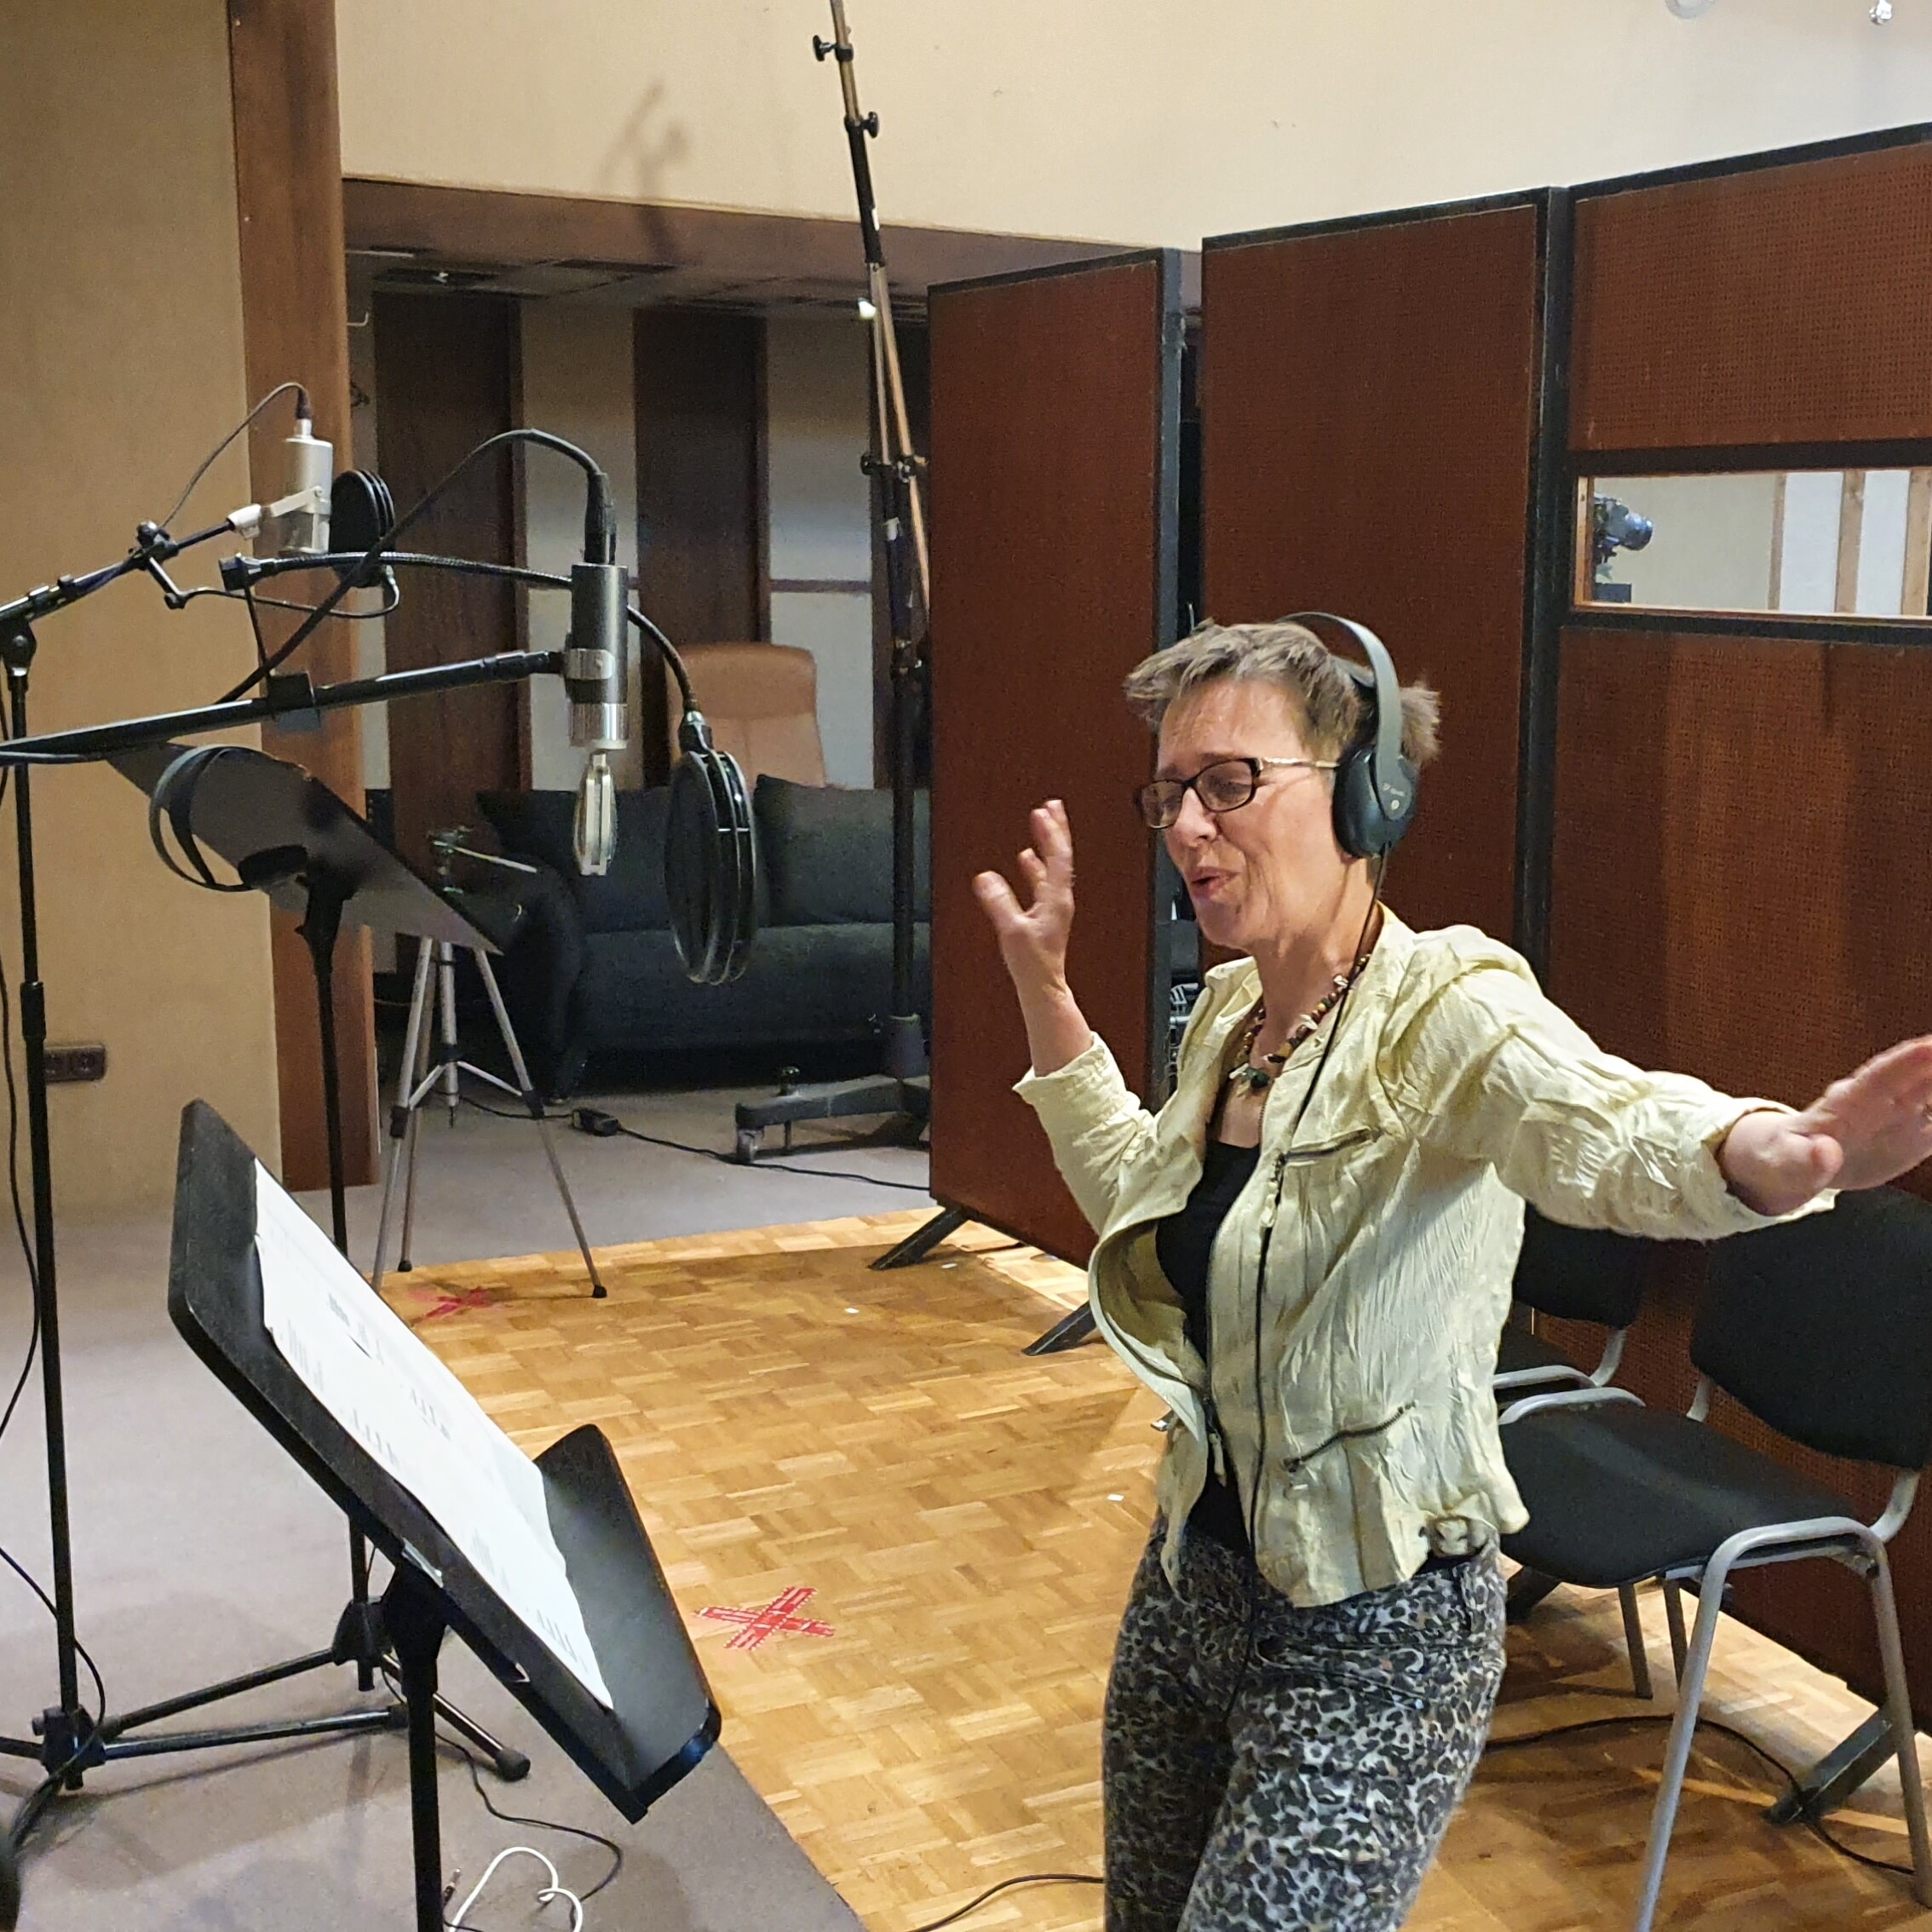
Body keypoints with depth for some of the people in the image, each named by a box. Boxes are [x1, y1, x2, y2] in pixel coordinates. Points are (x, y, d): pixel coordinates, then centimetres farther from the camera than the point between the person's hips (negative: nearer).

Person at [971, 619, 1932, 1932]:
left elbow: (1609, 1129, -45)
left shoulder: (1448, 1007, -22)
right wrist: (1043, 989, 16)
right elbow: (1137, 1183, 22)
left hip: (1375, 1637, -8)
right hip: (1196, 1575, 8)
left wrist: (1763, 1155, -67)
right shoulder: (1232, 1009, 2)